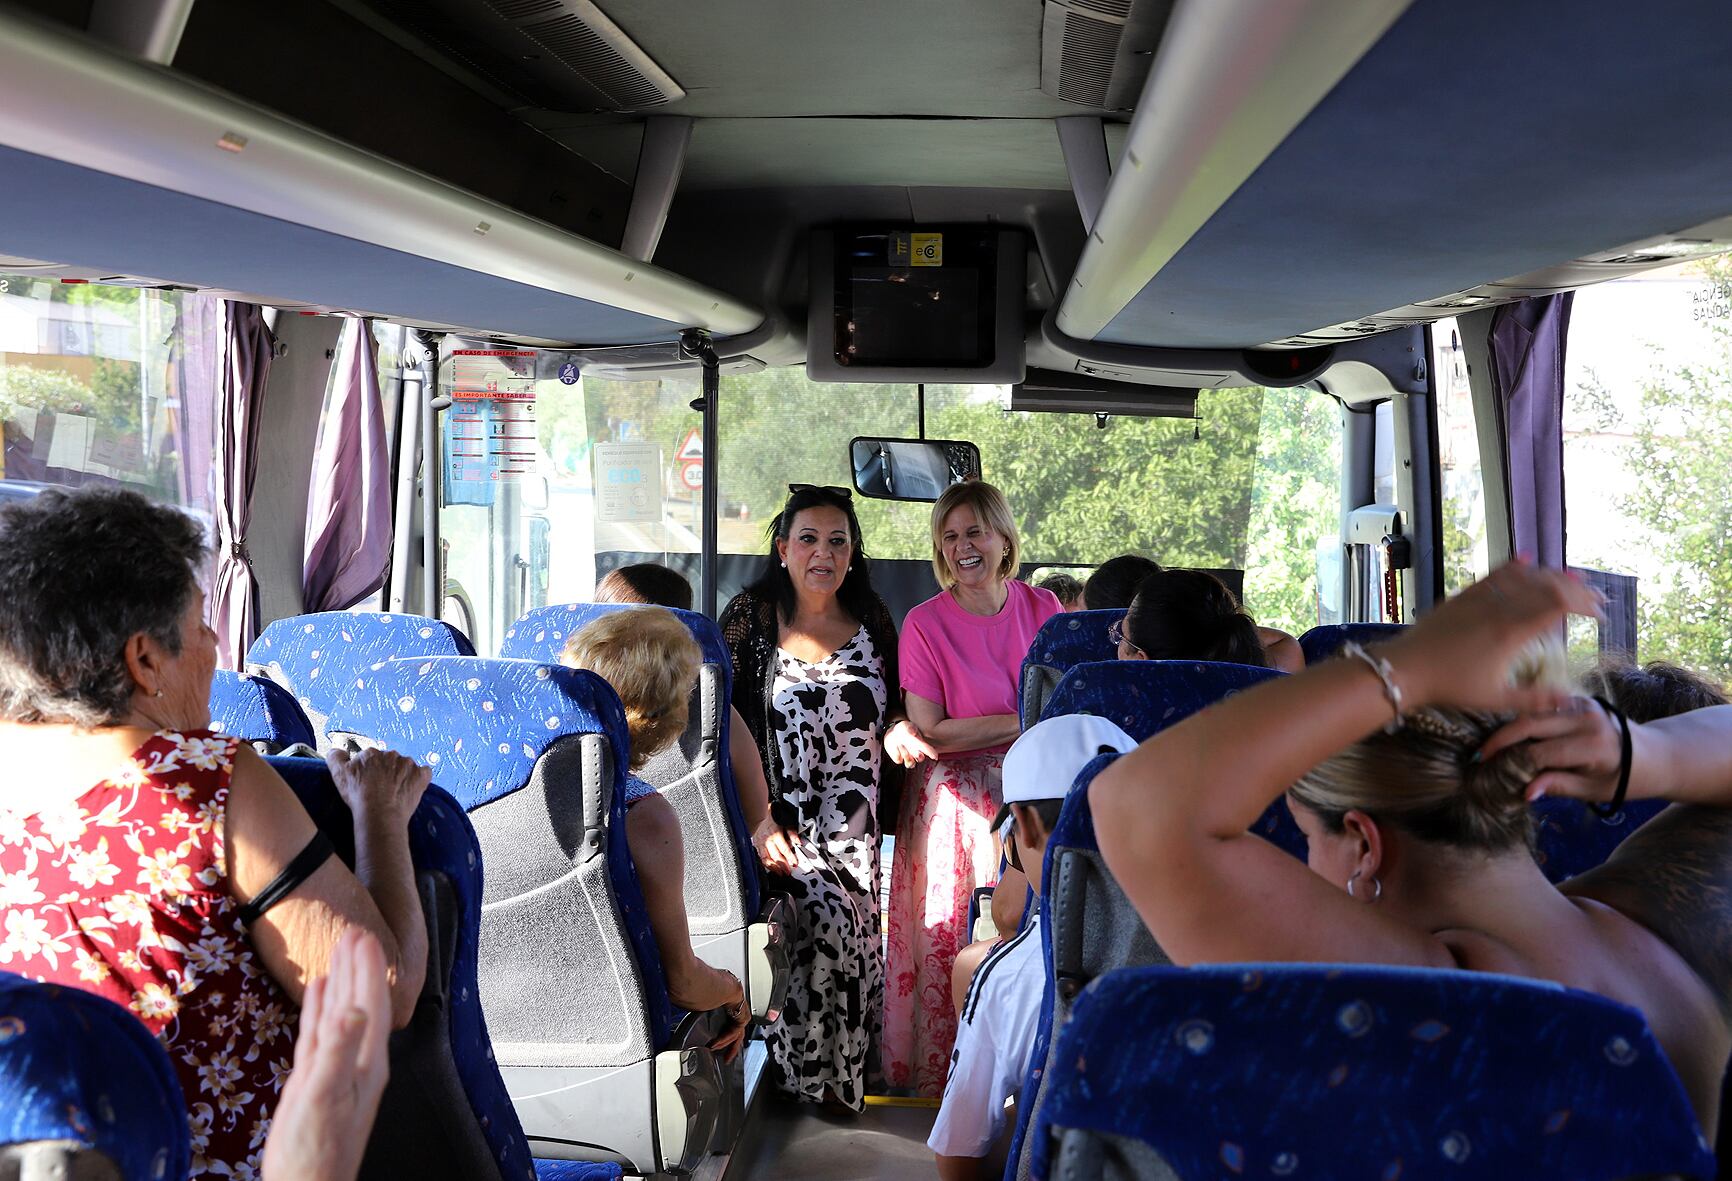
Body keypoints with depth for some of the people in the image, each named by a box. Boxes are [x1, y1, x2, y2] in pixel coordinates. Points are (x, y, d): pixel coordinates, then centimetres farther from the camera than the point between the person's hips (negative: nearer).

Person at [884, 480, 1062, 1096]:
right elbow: (929, 733, -10)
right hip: (955, 801, -3)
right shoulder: (925, 623, -4)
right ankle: (945, 1074, 3)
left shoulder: (1044, 608, 7)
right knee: (951, 941, -11)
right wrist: (1023, 722, -12)